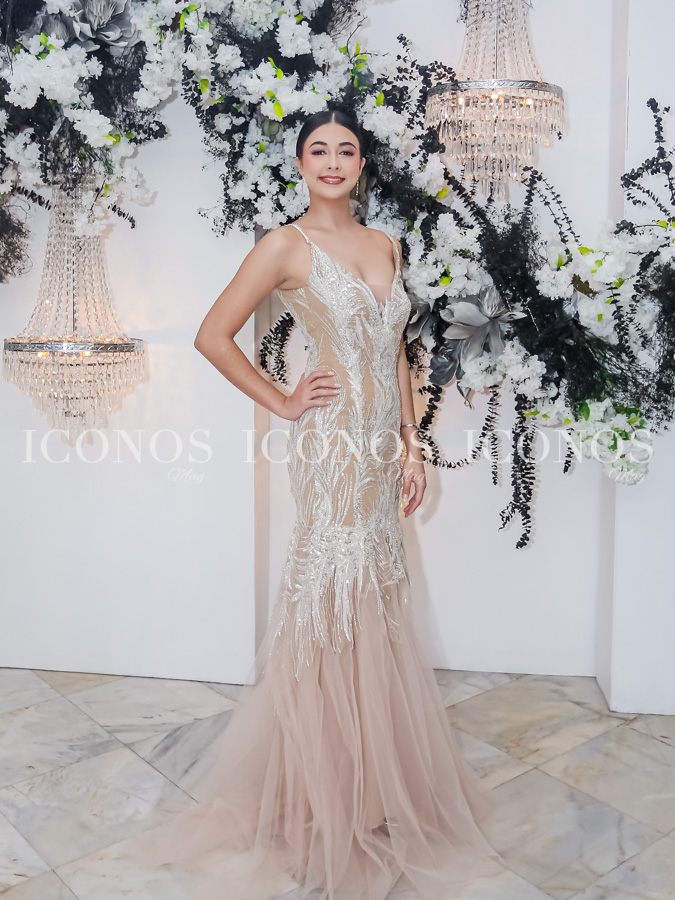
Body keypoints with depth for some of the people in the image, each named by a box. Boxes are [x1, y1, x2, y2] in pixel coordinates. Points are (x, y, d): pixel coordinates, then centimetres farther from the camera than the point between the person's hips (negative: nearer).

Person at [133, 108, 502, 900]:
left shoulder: (385, 245, 14)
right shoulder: (287, 246, -5)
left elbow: (396, 354, 15)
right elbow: (213, 336, -7)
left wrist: (411, 445, 10)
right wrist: (282, 403, -6)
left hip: (381, 445, 6)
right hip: (332, 443, -6)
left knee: (376, 604, 13)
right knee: (340, 601, 1)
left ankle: (373, 771, 33)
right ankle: (336, 799, 20)